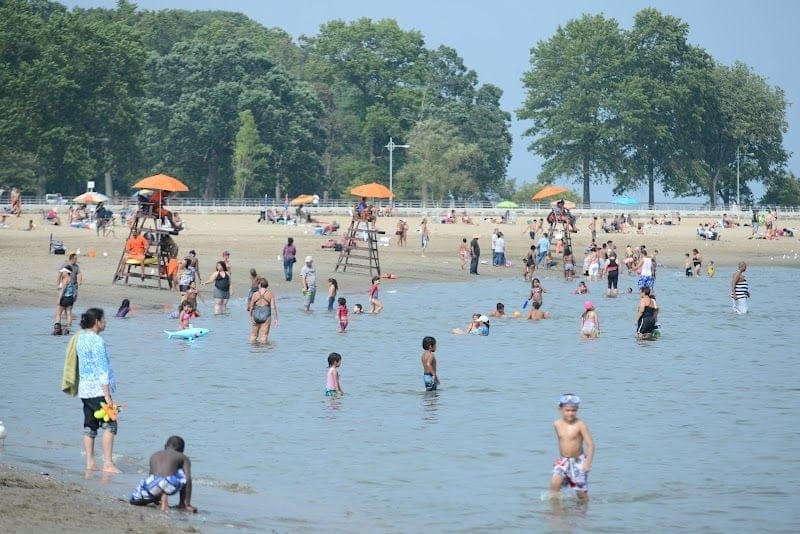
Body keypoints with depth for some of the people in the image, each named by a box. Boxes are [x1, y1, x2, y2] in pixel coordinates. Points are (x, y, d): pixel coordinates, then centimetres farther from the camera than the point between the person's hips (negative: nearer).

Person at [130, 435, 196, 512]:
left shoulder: (154, 456, 34)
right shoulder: (183, 458, 22)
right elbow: (188, 479, 10)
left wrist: (156, 500, 56)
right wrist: (187, 504, 10)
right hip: (169, 485, -3)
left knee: (134, 500, 34)